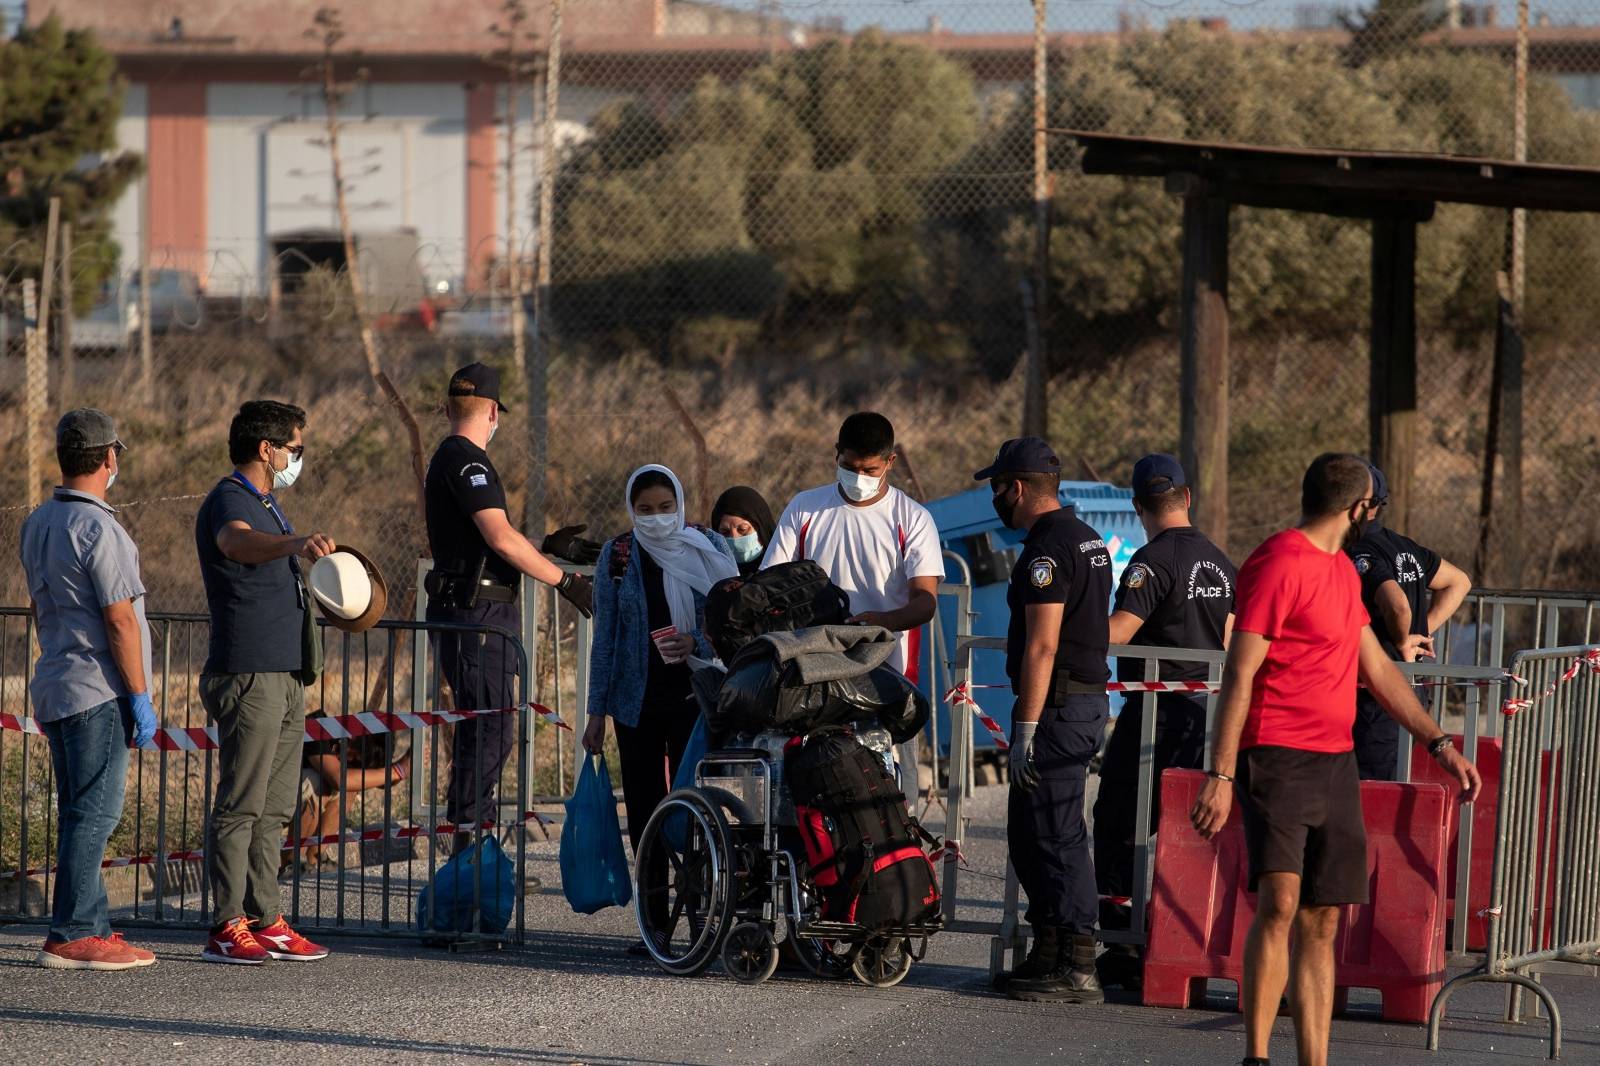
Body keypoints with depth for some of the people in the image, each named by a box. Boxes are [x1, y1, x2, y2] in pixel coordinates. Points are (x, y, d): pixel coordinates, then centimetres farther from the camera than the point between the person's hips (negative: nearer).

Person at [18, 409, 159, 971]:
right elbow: (119, 620, -17)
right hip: (98, 692, -9)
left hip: (55, 689, 9)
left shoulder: (38, 523, 14)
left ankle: (93, 928, 15)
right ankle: (70, 935, -11)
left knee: (81, 814, 12)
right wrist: (141, 697, -12)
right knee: (94, 813, -9)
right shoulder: (98, 528, -15)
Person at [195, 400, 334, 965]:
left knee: (274, 809, 10)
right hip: (248, 675, -10)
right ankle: (227, 929, -9)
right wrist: (296, 542, -56)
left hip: (285, 677, 10)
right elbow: (238, 542, -38)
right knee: (240, 806, -9)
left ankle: (267, 922, 13)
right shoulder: (229, 502, -13)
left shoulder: (266, 505, 19)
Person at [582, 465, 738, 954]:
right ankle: (655, 925, 8)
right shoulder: (617, 555, 6)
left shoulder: (710, 548, 3)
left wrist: (697, 644, -17)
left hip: (695, 696, -2)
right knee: (643, 809, 2)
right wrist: (597, 711, 5)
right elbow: (604, 636, 8)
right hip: (638, 699, 2)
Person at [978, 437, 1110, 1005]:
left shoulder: (1047, 549, -16)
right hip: (1089, 697, 10)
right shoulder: (1088, 541, 16)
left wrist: (1026, 729, -21)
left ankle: (1077, 969, -9)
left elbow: (1042, 645, -21)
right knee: (1030, 830, 17)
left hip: (1057, 704, -10)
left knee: (1057, 835, -9)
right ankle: (1048, 954, 22)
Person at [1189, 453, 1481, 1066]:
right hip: (1279, 758, -9)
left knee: (1321, 924, 6)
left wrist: (1439, 744, 22)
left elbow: (1377, 670, 27)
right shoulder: (1279, 564, -9)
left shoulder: (1342, 571, 19)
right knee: (1279, 902, -20)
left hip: (1336, 763, 9)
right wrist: (1221, 776, -19)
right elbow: (1239, 675, -13)